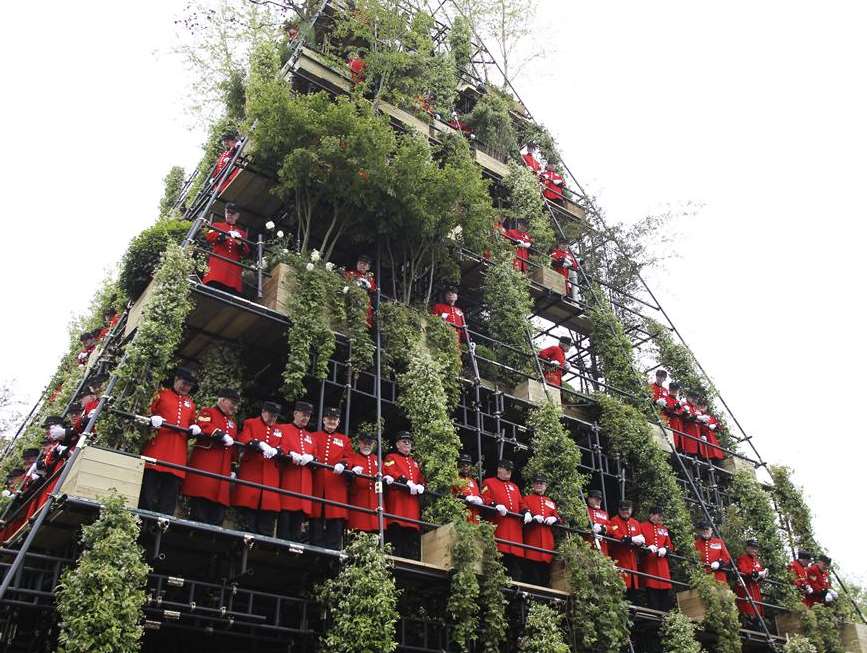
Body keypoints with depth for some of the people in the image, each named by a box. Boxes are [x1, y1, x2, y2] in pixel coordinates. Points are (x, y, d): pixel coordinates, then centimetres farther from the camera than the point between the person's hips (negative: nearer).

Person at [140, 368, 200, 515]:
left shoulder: (191, 403, 22)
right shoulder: (162, 394, 9)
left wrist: (195, 429, 3)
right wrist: (152, 419, -16)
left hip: (178, 455, 4)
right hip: (157, 449, -4)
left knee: (169, 498, 3)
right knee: (148, 495, -3)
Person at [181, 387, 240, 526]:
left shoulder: (233, 421, 26)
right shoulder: (207, 412, 4)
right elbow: (204, 427, -17)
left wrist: (232, 467, 18)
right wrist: (222, 435, -24)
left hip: (223, 469, 7)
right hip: (205, 467, -7)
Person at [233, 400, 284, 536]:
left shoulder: (279, 430, 19)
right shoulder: (250, 423, 8)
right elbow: (243, 441, -8)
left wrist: (276, 451, -16)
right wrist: (259, 444, -26)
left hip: (271, 478, 3)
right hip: (250, 474, -3)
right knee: (248, 521, -3)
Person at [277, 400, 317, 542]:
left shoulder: (311, 437, 25)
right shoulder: (283, 429, 8)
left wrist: (310, 458, -4)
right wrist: (291, 456, -20)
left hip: (305, 485, 5)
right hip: (287, 481, -5)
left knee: (298, 519, 3)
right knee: (285, 519, -9)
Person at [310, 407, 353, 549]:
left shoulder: (345, 440, 19)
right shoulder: (313, 437, 18)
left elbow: (349, 459, 9)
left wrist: (342, 464, -13)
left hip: (337, 486, 1)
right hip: (317, 484, -1)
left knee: (336, 520, -3)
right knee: (316, 519, -3)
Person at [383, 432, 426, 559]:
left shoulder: (414, 462, 29)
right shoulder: (391, 458, 8)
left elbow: (421, 479, 21)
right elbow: (389, 475, -10)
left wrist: (420, 486, -3)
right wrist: (407, 483, -19)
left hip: (413, 502, 6)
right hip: (397, 500, -6)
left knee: (413, 534, 3)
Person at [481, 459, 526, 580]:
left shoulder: (514, 486, 29)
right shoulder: (488, 483, 9)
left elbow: (521, 503, 23)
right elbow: (485, 500, -4)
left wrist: (526, 513, 2)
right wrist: (496, 506, -21)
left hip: (514, 528, 6)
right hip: (498, 526, -6)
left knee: (515, 559, 1)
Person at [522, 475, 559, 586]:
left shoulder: (550, 502, 24)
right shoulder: (527, 499, 11)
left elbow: (558, 517, 18)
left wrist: (554, 519, -5)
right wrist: (534, 517, -19)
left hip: (547, 541, 4)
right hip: (532, 540, -4)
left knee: (545, 571, 4)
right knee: (532, 574, -9)